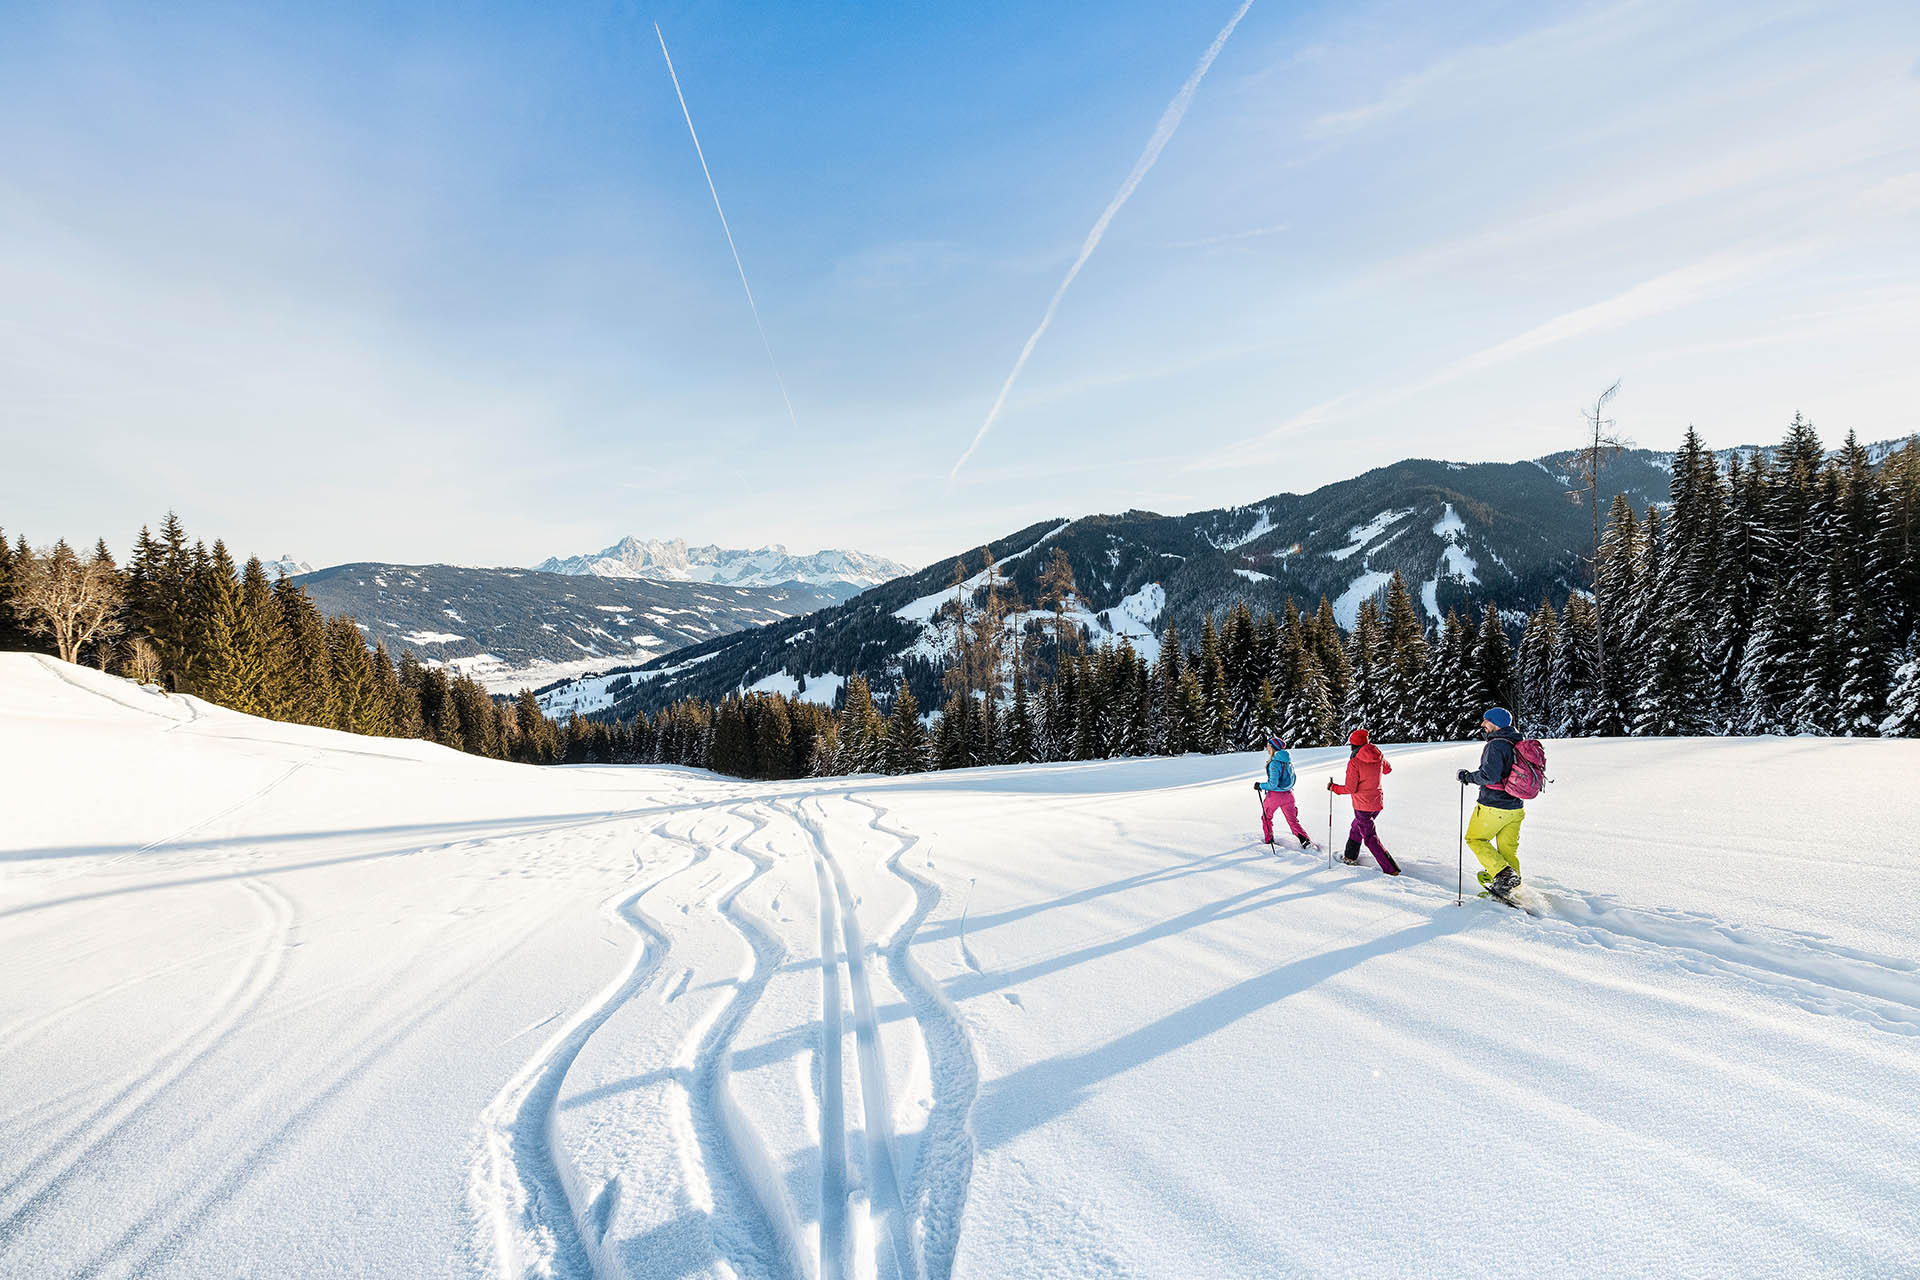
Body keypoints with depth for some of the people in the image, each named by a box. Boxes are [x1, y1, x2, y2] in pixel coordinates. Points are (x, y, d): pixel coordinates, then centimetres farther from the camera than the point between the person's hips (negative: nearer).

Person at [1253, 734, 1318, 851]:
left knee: (1266, 817, 20)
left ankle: (1269, 840, 28)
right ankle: (1306, 842, 0)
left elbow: (1273, 784, -23)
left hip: (1274, 795, -6)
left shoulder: (1274, 764, -23)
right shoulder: (1288, 759, -2)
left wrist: (1260, 786, -11)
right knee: (1293, 821, 13)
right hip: (1288, 794, 6)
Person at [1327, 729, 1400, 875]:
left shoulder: (1354, 762, -20)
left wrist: (1333, 787, -5)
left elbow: (1350, 789, -19)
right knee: (1357, 827, 26)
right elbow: (1388, 769, 19)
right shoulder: (1379, 756, -3)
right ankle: (1350, 857, 39)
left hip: (1363, 806, -7)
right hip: (1378, 803, 7)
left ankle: (1391, 869, -2)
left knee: (1370, 838, 2)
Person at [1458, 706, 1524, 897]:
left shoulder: (1496, 745, -19)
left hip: (1493, 807, -8)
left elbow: (1490, 776, -27)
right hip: (1515, 808, 8)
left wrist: (1467, 776, -12)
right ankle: (1514, 886, 24)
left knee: (1475, 839, 10)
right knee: (1508, 849, 17)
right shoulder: (1517, 744, 8)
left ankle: (1503, 873, -5)